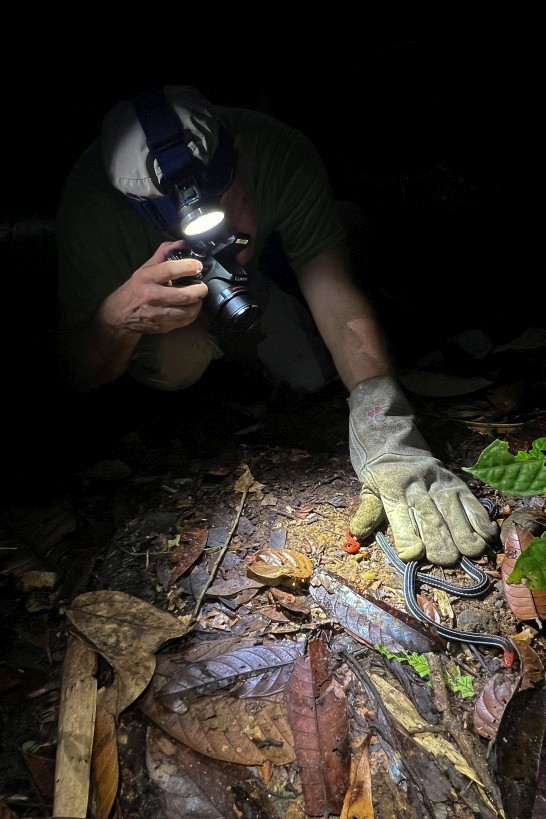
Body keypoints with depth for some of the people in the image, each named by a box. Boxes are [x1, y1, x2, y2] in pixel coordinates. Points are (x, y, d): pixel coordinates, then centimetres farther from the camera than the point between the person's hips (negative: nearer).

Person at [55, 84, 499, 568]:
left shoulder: (280, 153, -35)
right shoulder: (92, 200, -36)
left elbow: (334, 289, -40)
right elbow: (79, 376, -29)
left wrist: (385, 433, -53)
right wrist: (118, 319, -52)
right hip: (151, 293, -1)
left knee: (312, 373, -18)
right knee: (174, 363, -31)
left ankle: (226, 346, 14)